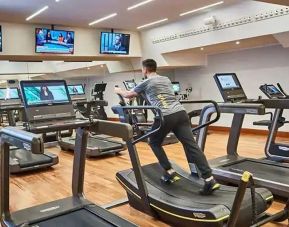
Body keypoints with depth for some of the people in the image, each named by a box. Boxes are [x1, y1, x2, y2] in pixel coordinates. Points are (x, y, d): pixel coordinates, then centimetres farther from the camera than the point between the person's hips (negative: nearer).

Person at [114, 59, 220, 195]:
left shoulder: (145, 83, 11)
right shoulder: (166, 80, 28)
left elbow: (128, 95, 26)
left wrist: (119, 91, 49)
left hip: (165, 116, -5)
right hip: (180, 112, 5)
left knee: (154, 143, 19)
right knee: (191, 145, -3)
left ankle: (170, 173, 12)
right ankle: (210, 180, -11)